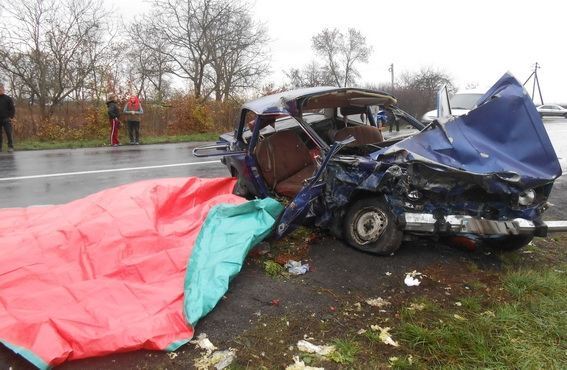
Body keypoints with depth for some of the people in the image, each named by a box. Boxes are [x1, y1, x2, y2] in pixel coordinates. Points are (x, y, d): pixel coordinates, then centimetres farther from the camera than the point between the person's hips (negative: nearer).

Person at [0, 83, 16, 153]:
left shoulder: (8, 98, 2)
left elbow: (12, 108, 1)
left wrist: (11, 117, -7)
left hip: (6, 119, -3)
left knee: (9, 134, -6)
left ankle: (10, 147, -2)